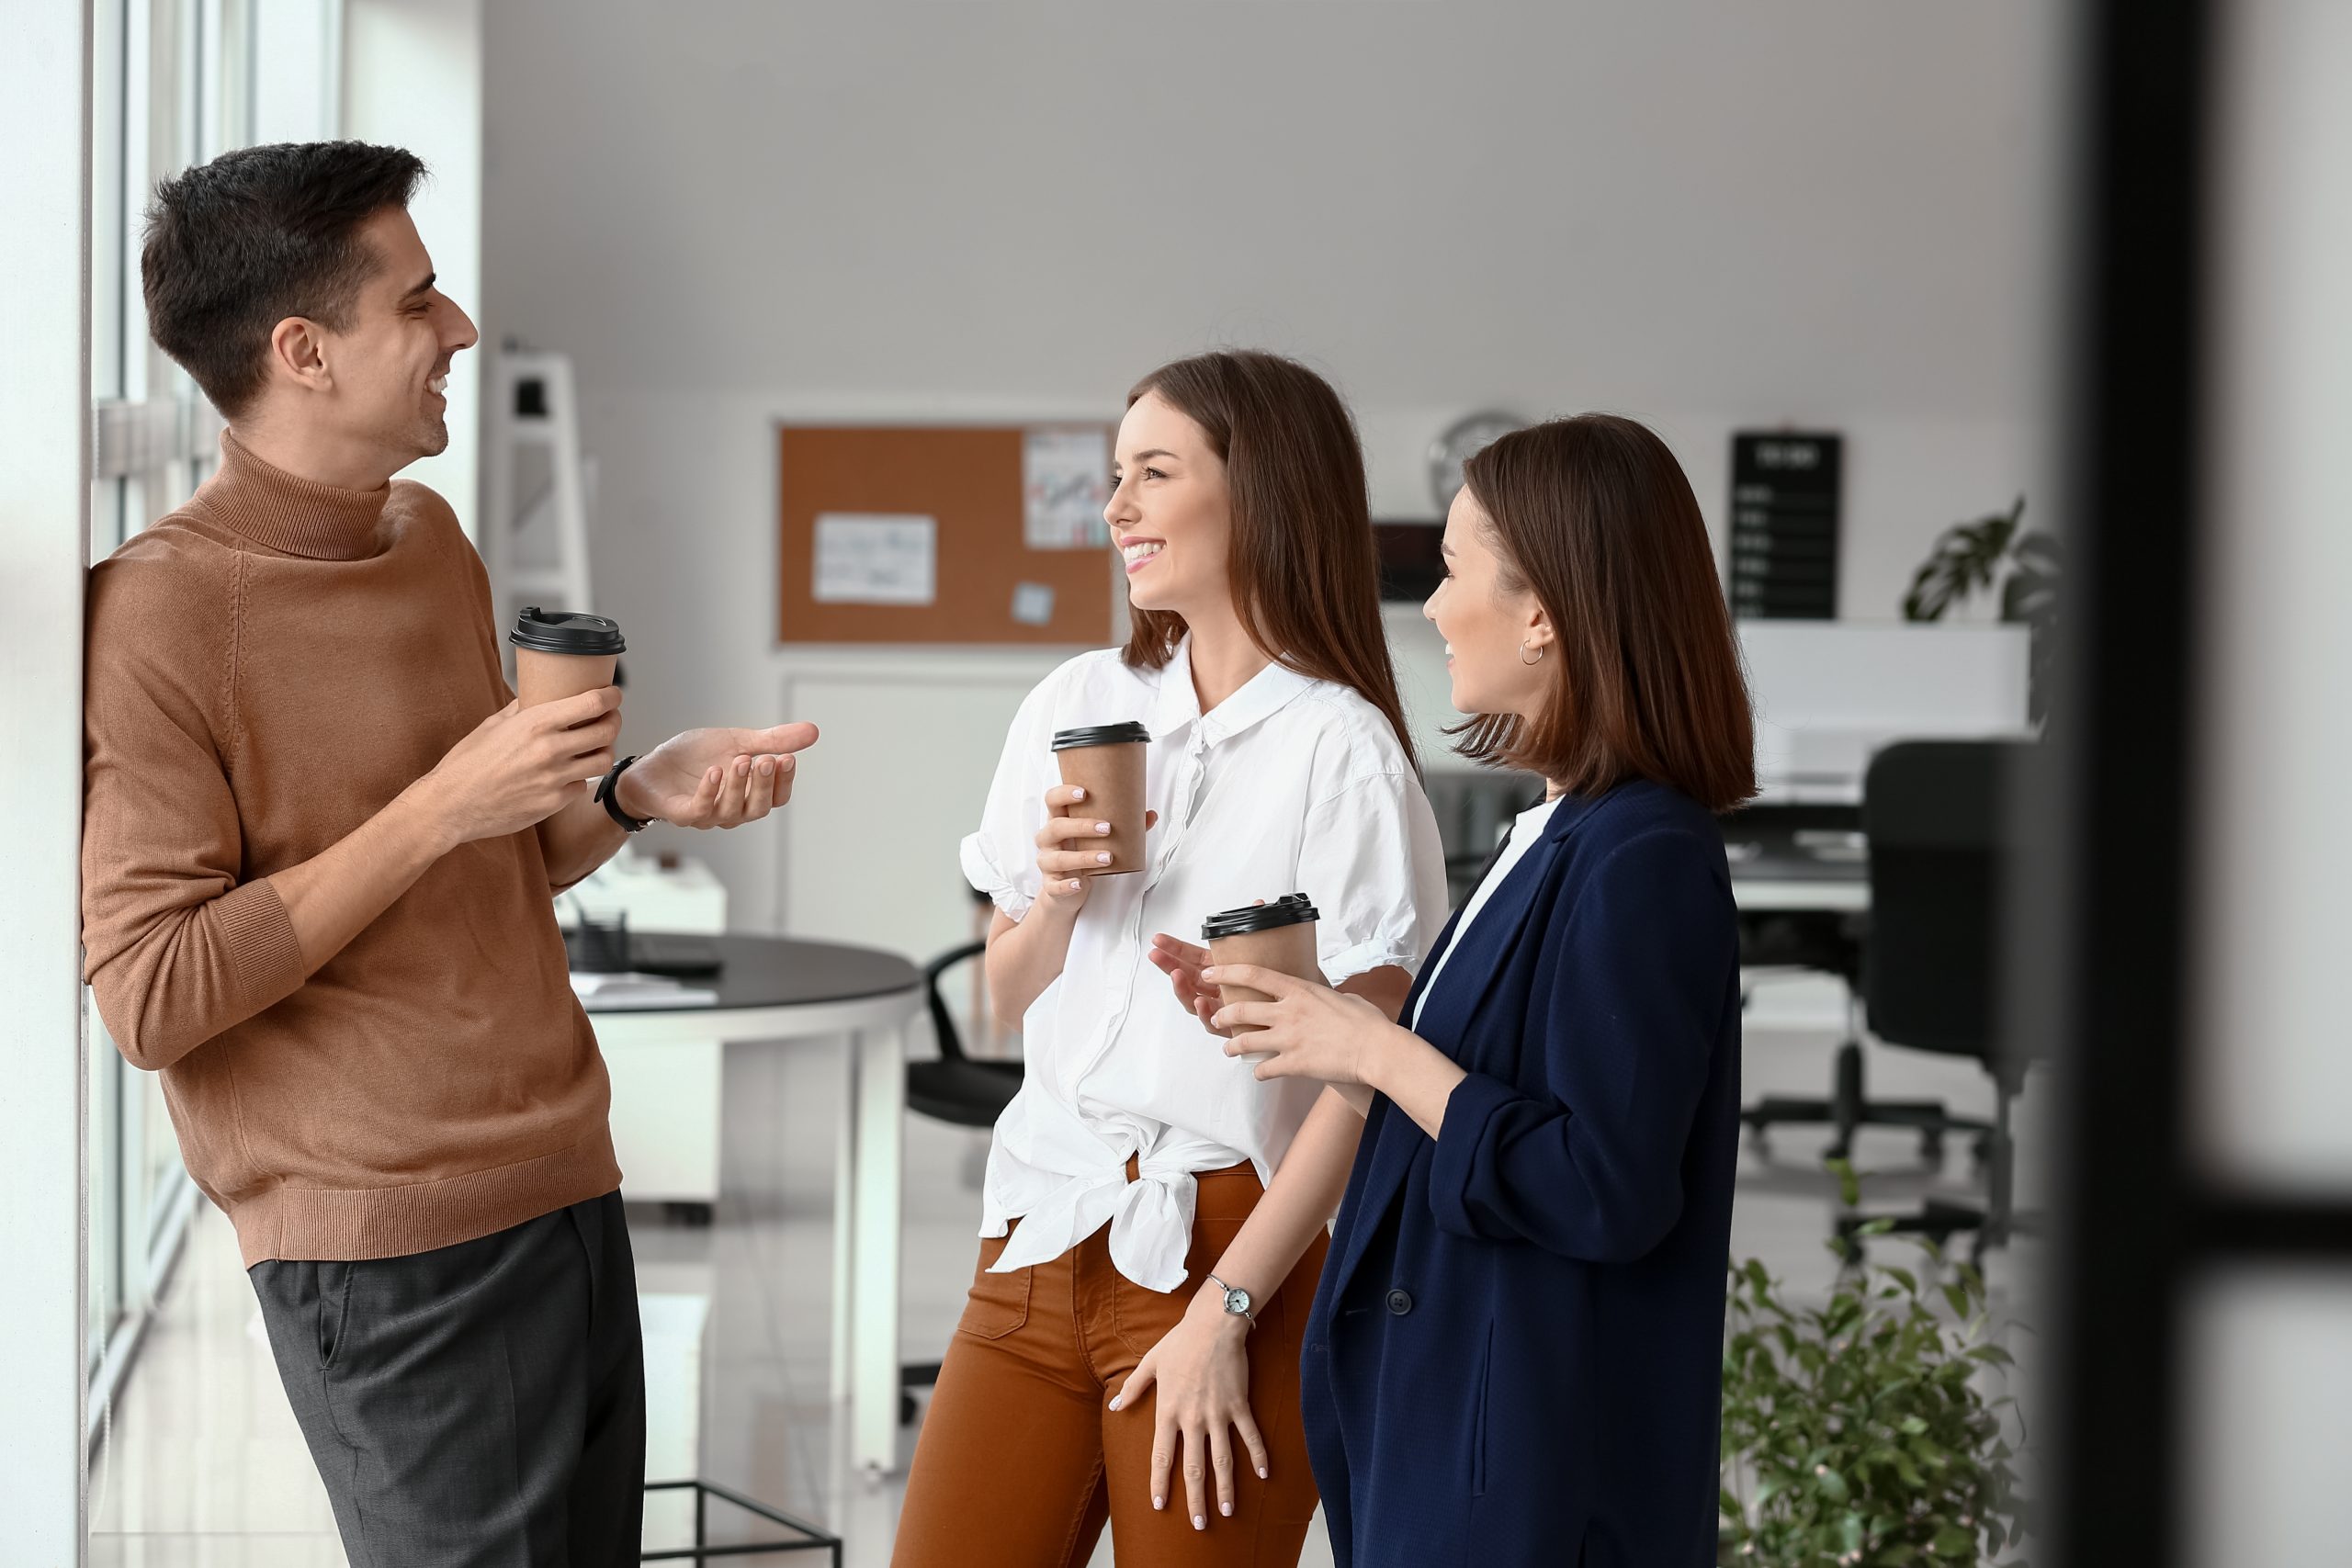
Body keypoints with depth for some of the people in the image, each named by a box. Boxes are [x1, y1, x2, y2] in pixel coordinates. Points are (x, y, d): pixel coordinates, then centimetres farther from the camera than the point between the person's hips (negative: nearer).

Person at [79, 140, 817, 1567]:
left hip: (568, 1186, 8)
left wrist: (637, 796, 2)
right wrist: (439, 809, -19)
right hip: (392, 1249, -8)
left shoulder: (429, 537, 12)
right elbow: (150, 997, -18)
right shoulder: (154, 615, -13)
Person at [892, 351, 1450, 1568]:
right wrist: (1054, 897, -4)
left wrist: (1223, 1313, -14)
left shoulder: (1339, 750, -8)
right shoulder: (1077, 706, 9)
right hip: (1043, 1239, 5)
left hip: (1233, 1251, -5)